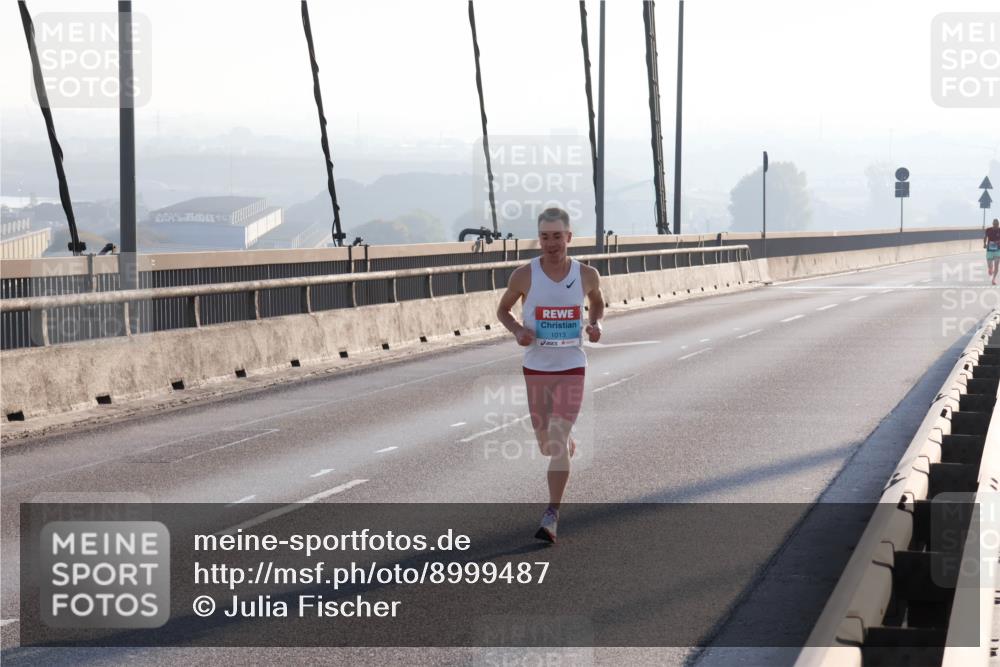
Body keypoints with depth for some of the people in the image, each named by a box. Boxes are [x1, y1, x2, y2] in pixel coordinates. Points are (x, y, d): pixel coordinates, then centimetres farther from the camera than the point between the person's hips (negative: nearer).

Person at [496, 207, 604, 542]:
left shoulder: (586, 275, -5)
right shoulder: (524, 275, -9)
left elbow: (597, 301, 17)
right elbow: (502, 309, 6)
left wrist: (595, 324, -3)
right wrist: (517, 331, -13)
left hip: (572, 368, -1)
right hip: (536, 367, 1)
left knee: (557, 439, -13)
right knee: (546, 444, 11)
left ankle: (551, 516, -11)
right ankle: (569, 444, 50)